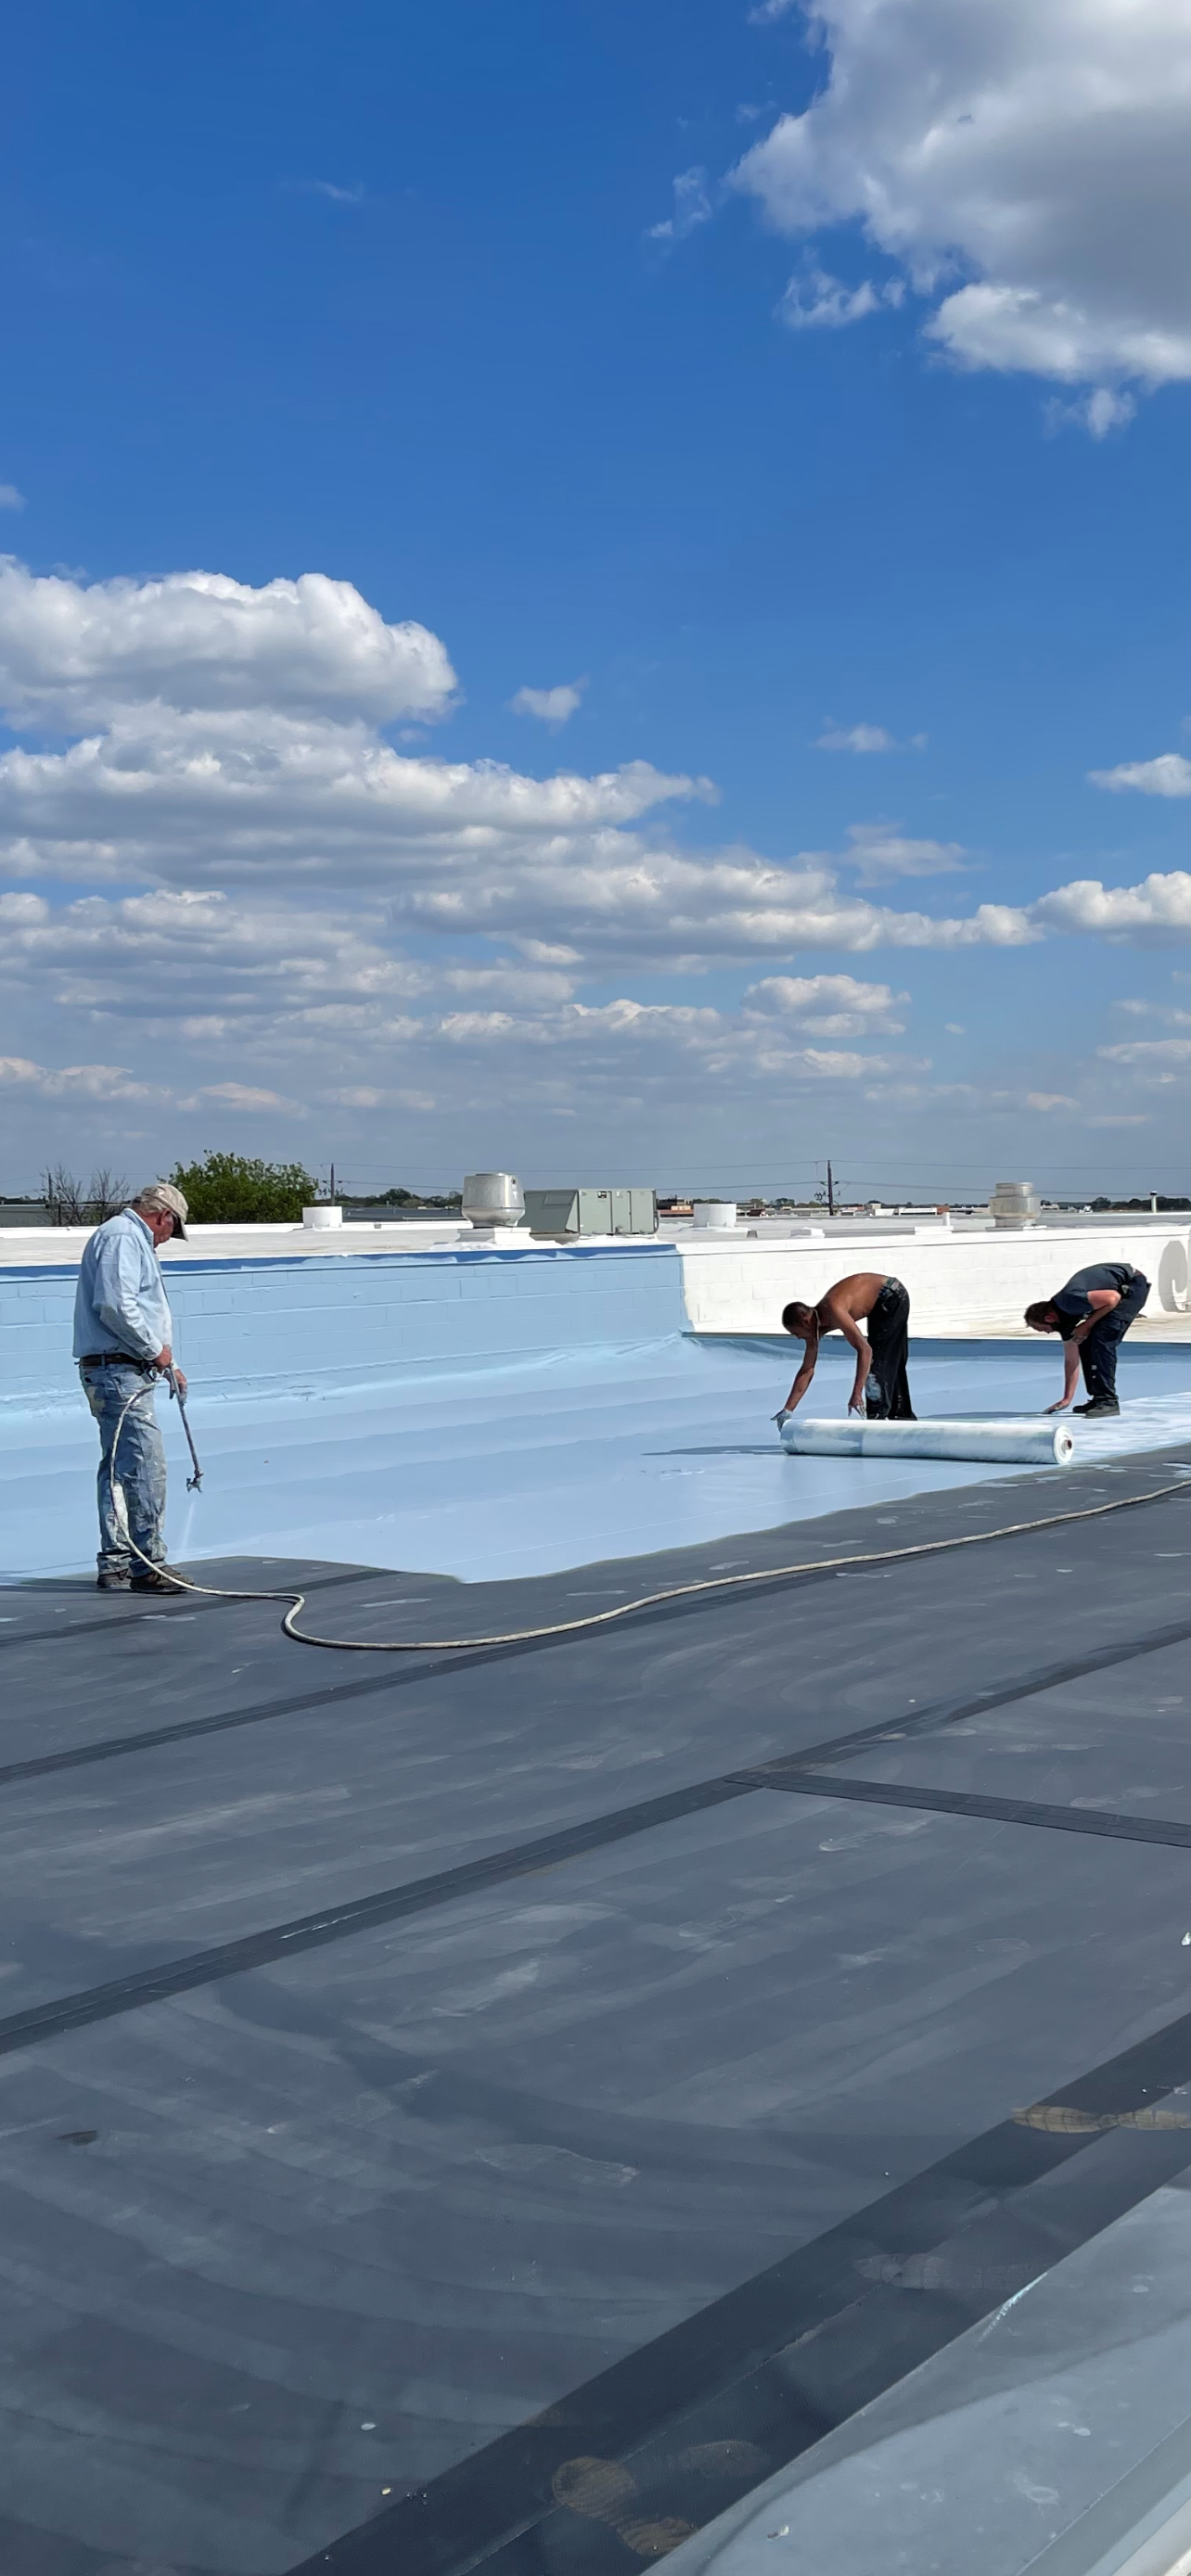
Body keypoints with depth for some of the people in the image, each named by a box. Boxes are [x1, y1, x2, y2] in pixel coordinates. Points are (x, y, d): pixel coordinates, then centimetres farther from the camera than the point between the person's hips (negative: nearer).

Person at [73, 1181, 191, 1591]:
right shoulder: (123, 1237, -11)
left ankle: (115, 1565, 15)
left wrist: (166, 1365, 29)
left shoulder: (133, 1239, 23)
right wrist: (155, 1349, -13)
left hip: (119, 1372, 11)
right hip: (118, 1371, -11)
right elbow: (115, 1306, -24)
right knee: (145, 1468, -11)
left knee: (119, 1468, 12)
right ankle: (148, 1565, -8)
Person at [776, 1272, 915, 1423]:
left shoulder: (833, 1312, -34)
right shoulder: (814, 1324, -6)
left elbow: (865, 1349, -40)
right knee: (891, 1362, 17)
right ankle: (904, 1416, 29)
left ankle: (877, 1418, -12)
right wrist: (788, 1409, -4)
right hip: (881, 1303, 9)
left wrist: (857, 1394, -45)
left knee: (878, 1360, -14)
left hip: (892, 1298, -9)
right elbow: (807, 1370, 0)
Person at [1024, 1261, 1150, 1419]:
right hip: (1121, 1289, 9)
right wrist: (1066, 1399, 11)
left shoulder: (1069, 1302, -25)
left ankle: (1108, 1401, -16)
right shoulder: (1064, 1317, 2)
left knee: (1101, 1338, -18)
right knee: (1085, 1344, 5)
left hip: (1133, 1286, -9)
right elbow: (1071, 1360, 9)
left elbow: (1113, 1297, -26)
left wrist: (1088, 1324, -15)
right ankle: (1099, 1399, 12)